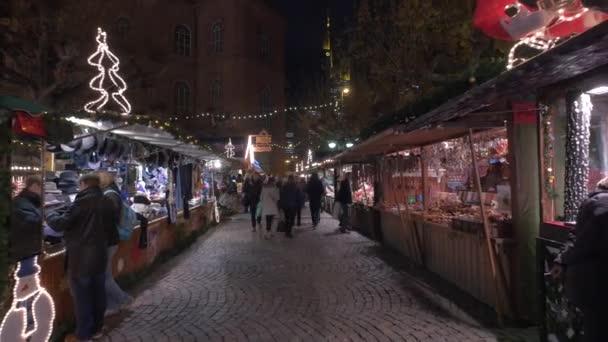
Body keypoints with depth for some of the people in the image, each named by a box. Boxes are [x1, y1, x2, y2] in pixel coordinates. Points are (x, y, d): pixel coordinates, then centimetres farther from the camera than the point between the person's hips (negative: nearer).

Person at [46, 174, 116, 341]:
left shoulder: (83, 201, -16)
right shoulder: (107, 203, 4)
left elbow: (61, 223, -16)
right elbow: (111, 227, 14)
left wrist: (51, 215, 4)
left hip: (81, 258, -6)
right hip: (100, 256, 6)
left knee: (82, 298, 6)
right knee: (98, 294, 16)